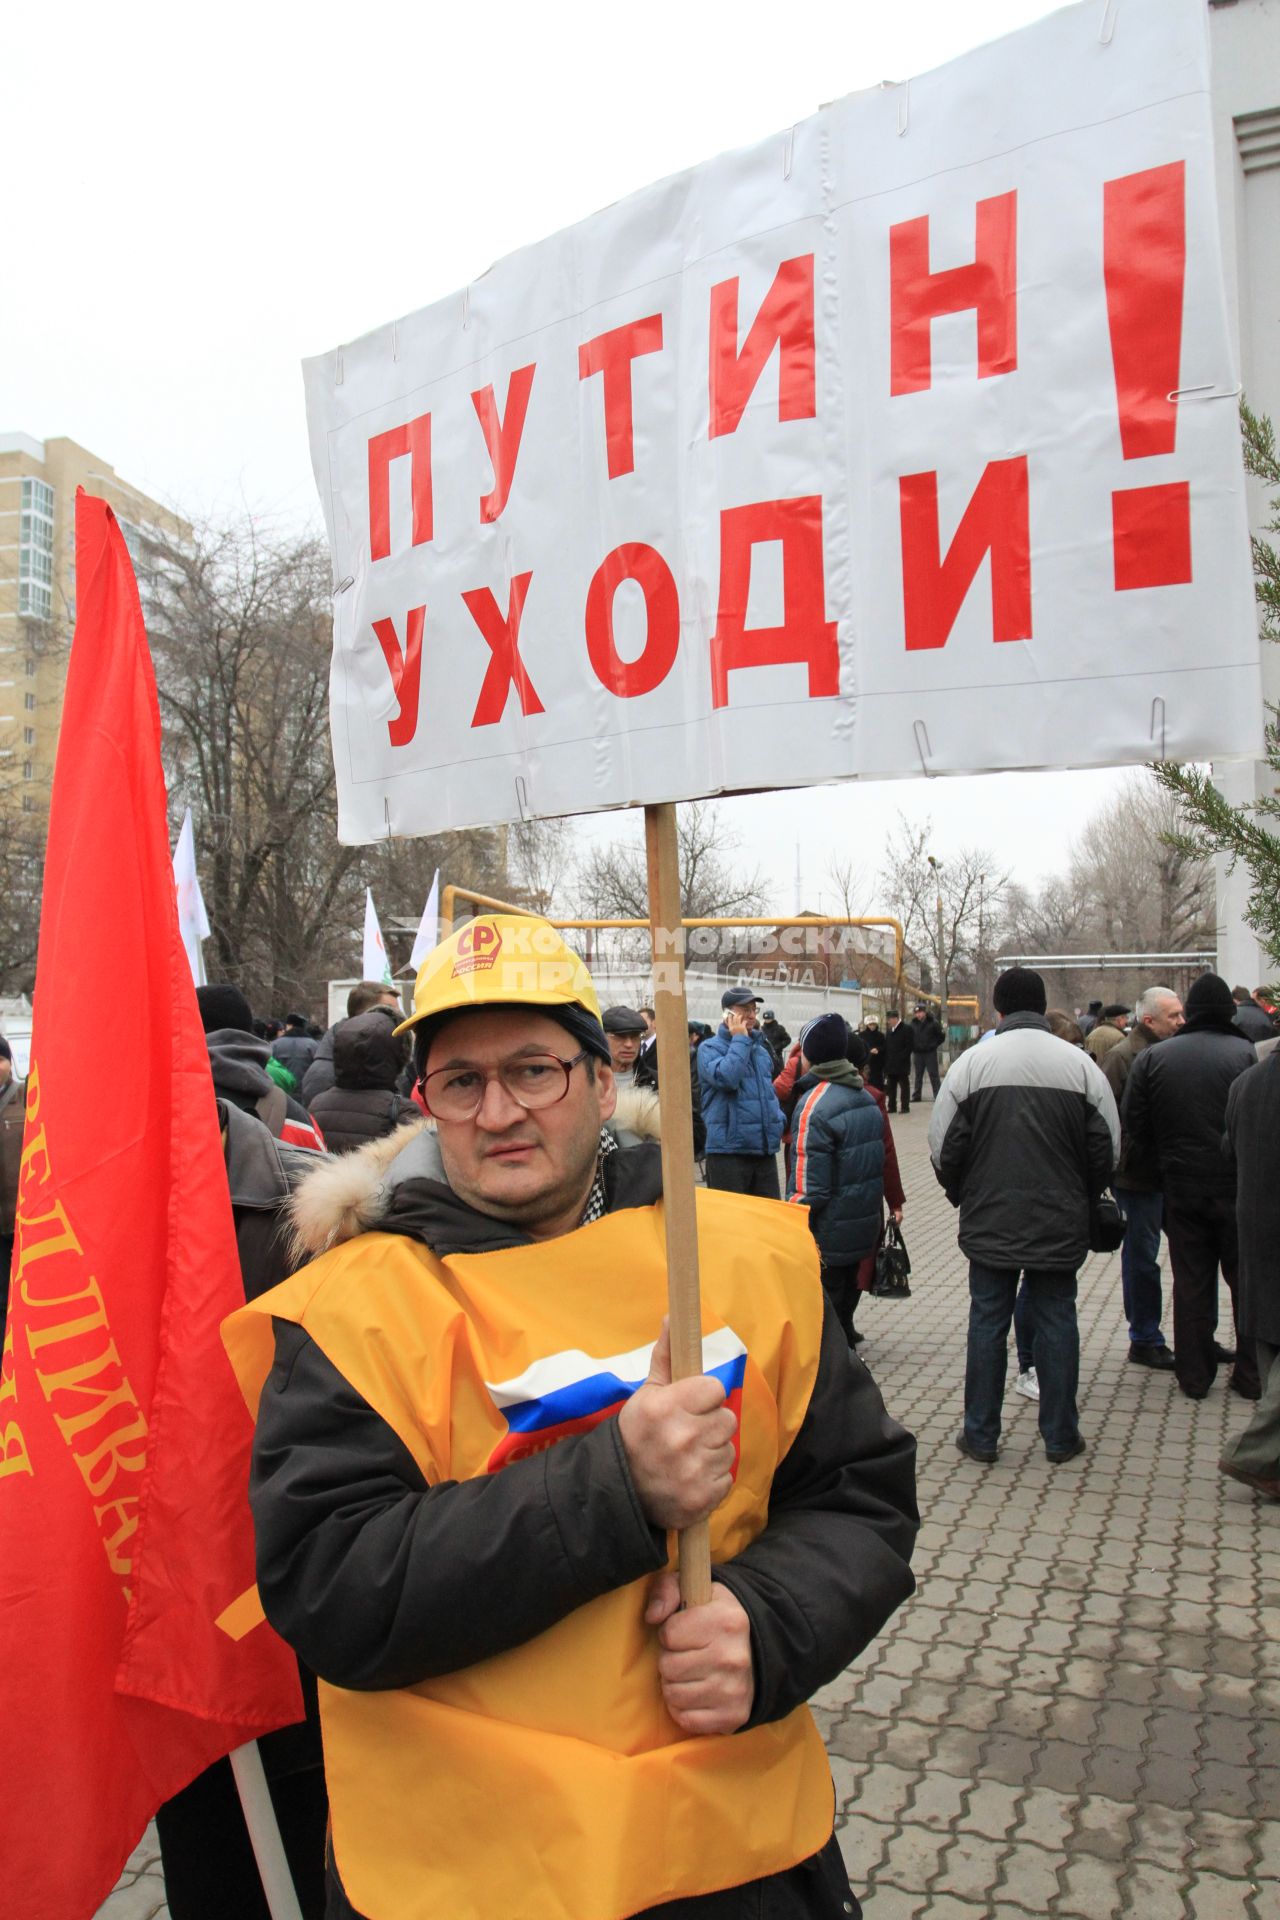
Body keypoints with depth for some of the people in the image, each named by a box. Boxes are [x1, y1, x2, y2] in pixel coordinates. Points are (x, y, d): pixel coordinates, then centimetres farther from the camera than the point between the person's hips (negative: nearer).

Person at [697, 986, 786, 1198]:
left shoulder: (761, 1050, 17)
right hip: (729, 1150, -7)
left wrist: (778, 1118, 10)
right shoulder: (710, 1048, -6)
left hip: (765, 1150, 7)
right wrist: (740, 1039, -15)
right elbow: (726, 1077, -26)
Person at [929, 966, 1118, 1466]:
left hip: (990, 1221, 0)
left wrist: (963, 1197, 14)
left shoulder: (972, 1062, -6)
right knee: (1057, 1321, 11)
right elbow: (1107, 1148, 1)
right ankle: (1059, 1436, 20)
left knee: (988, 1321, 8)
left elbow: (944, 1146, -4)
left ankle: (980, 1434, 16)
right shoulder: (1079, 1063, -3)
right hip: (1060, 1225, 1)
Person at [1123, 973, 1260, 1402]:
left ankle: (1194, 1374, 19)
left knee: (1191, 1281, 12)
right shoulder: (1247, 1054, -11)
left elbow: (1136, 1126, 1)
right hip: (1238, 1187, -2)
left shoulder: (1152, 1058, -1)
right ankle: (1251, 1374, 17)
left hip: (1181, 1187, 2)